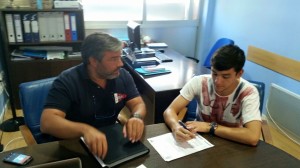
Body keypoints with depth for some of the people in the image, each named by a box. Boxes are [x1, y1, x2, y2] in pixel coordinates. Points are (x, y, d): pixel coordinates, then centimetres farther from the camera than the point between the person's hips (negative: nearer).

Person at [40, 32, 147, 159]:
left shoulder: (122, 76, -5)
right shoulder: (67, 81, -20)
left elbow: (138, 104, -3)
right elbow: (47, 122, -29)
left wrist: (137, 117, -28)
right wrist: (85, 130, -48)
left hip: (110, 140, 3)